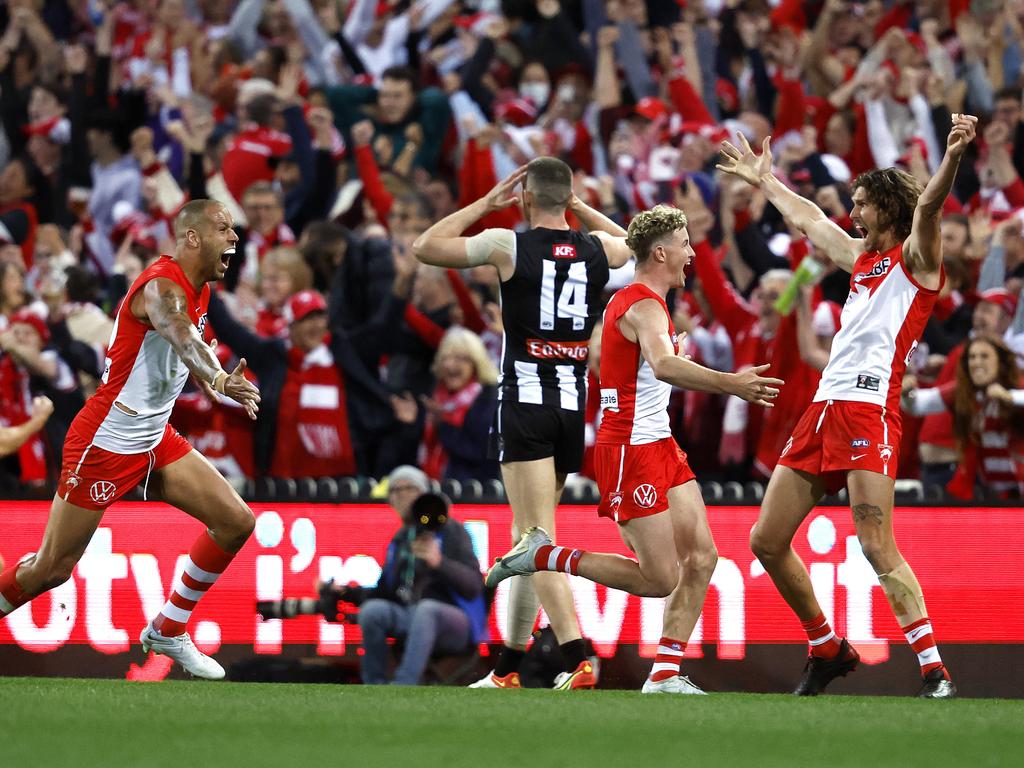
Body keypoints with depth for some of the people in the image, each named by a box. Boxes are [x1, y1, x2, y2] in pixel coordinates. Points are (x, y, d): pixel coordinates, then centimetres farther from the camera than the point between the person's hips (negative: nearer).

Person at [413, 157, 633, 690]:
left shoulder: (508, 245, -7)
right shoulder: (596, 249, 6)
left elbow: (425, 247, 3)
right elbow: (630, 241, 32)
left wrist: (485, 204, 8)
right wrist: (579, 206, 25)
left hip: (525, 402, -5)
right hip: (574, 405, 5)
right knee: (528, 536, 15)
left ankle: (578, 659, -26)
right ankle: (507, 667, 20)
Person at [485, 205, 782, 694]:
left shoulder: (629, 300, 14)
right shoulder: (644, 307, -17)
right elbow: (663, 366, -39)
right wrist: (730, 384, -49)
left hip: (658, 444, 10)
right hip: (631, 449, -10)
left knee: (701, 558, 2)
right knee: (660, 578, -9)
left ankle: (665, 674, 5)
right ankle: (542, 556, 0)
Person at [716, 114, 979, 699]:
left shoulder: (915, 256, 1)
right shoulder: (862, 256, 23)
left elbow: (928, 204, -19)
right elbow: (808, 219, 40)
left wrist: (954, 156, -38)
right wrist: (764, 181, 53)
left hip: (870, 409, -9)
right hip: (826, 406, 9)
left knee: (878, 546, -20)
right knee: (767, 541, 8)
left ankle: (936, 671, -20)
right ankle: (829, 650, 22)